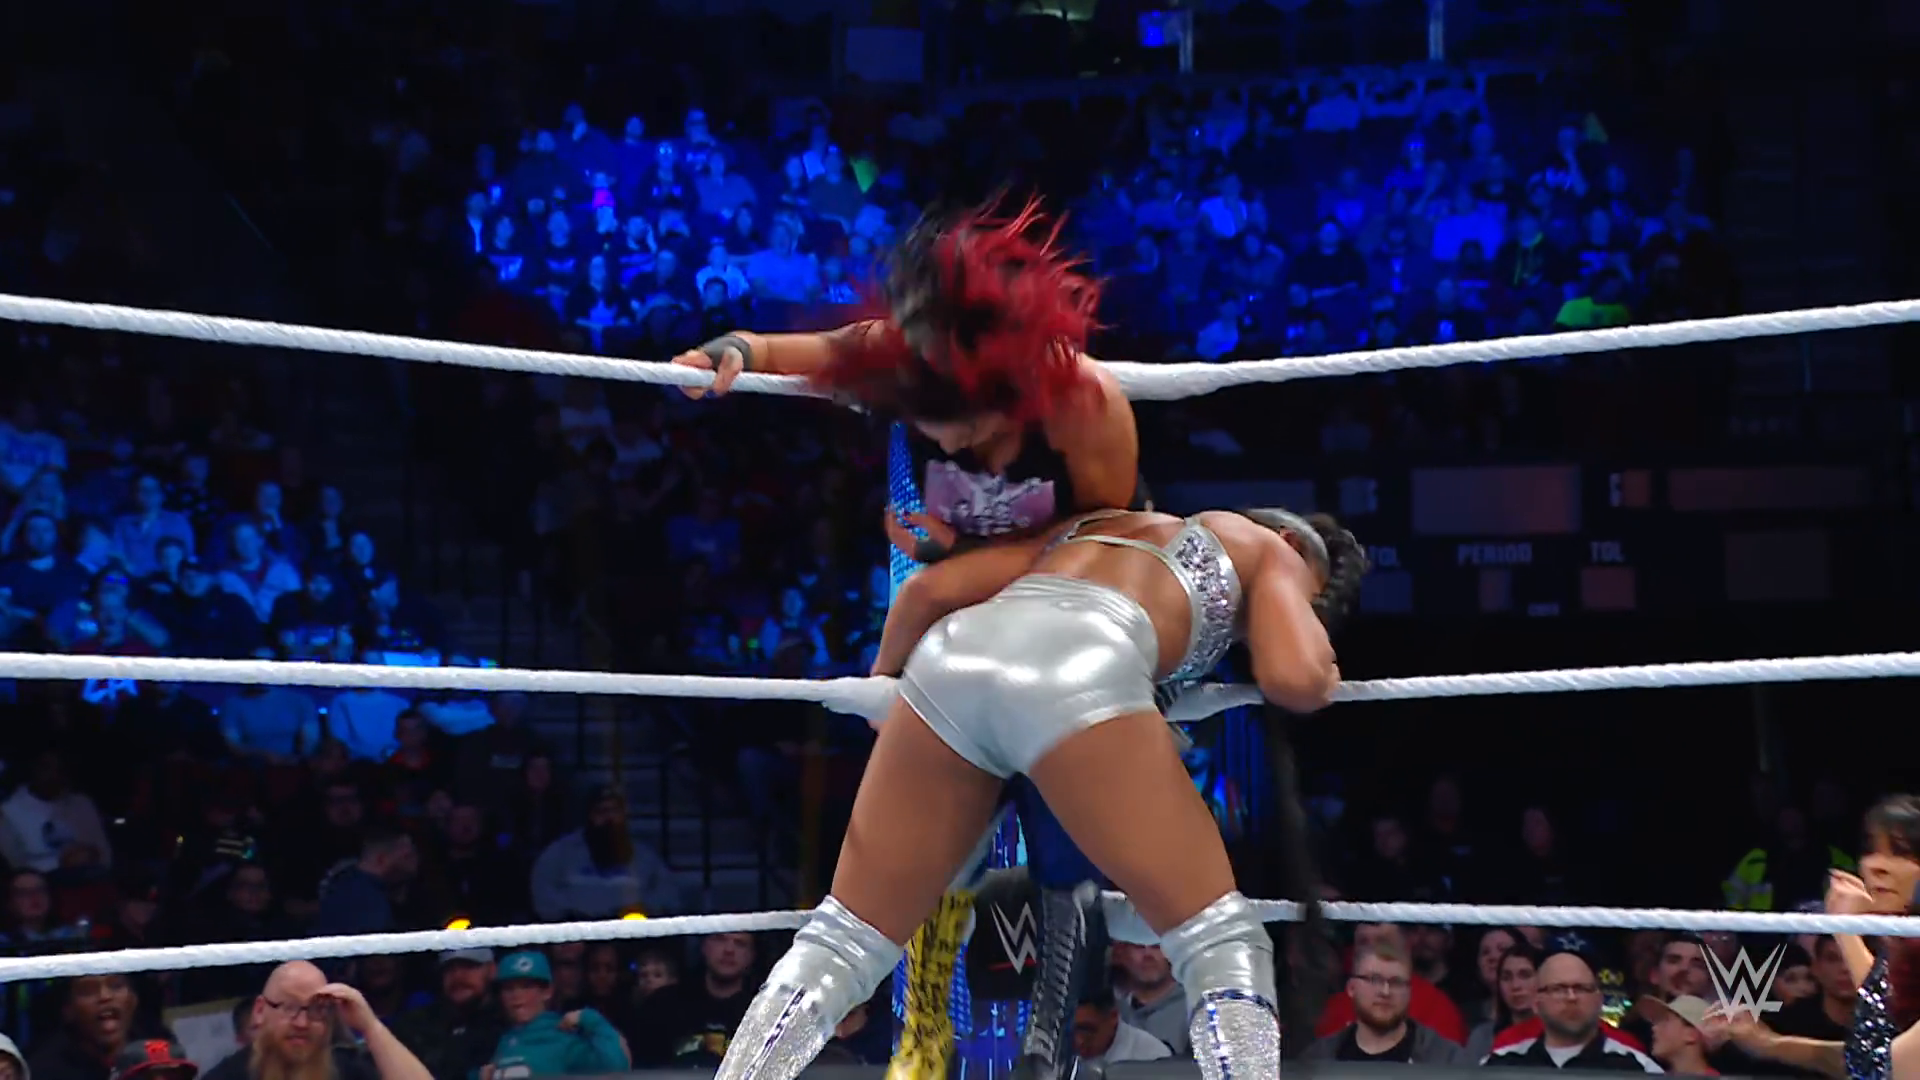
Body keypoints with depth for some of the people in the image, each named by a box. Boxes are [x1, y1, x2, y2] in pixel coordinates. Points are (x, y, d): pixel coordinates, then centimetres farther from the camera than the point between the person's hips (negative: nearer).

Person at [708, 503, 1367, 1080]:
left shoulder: (1096, 524, 41)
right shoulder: (1268, 549, 29)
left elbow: (931, 588, 28)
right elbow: (1295, 679, 10)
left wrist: (882, 677, 46)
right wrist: (1321, 669, 34)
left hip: (958, 651, 5)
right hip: (1077, 668, -5)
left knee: (840, 942, 15)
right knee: (1223, 947, 7)